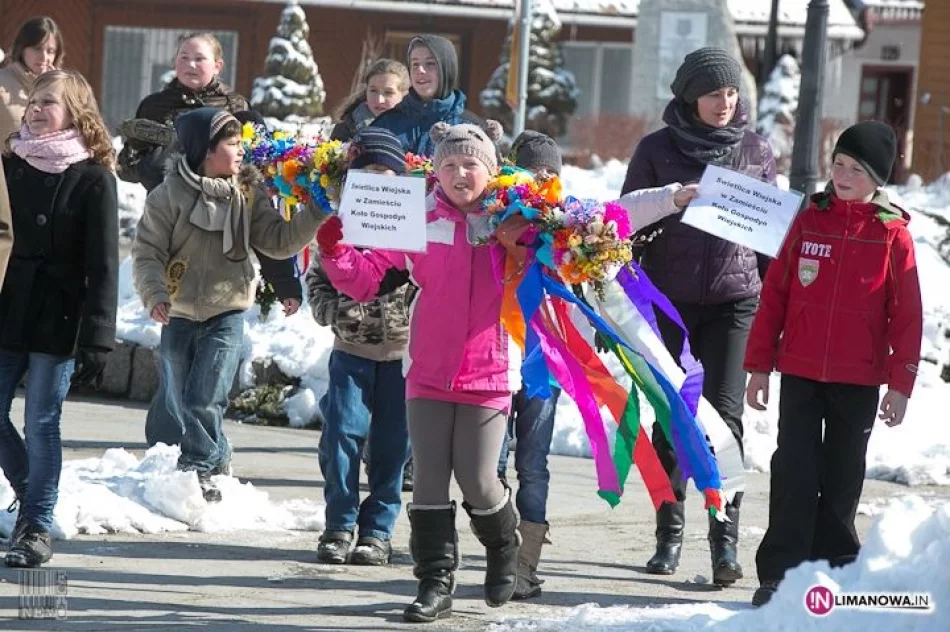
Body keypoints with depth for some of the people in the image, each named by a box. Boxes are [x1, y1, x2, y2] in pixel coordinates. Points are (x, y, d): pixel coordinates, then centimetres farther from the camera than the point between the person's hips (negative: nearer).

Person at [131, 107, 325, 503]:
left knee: (204, 402, -10)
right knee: (177, 403, 8)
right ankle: (216, 462, 27)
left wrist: (315, 214, -10)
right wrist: (155, 295, -23)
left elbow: (279, 242, 1)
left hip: (226, 313, 0)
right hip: (179, 313, 0)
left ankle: (199, 468, 5)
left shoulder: (247, 194, 2)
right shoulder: (171, 194, -7)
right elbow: (147, 252, -8)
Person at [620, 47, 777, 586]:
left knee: (723, 414, -10)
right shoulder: (657, 150, 3)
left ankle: (726, 539, -11)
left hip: (734, 302, -1)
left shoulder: (756, 151, 7)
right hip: (669, 299, 1)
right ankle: (669, 535, 16)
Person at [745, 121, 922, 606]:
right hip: (800, 372, 1)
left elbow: (908, 316, -1)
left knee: (842, 478, 8)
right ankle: (779, 572, -3)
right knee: (794, 470, -4)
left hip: (859, 380, -1)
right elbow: (774, 296, 6)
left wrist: (900, 384, -5)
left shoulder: (892, 235, -1)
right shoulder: (809, 222, 4)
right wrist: (759, 366, 4)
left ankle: (831, 568, 17)